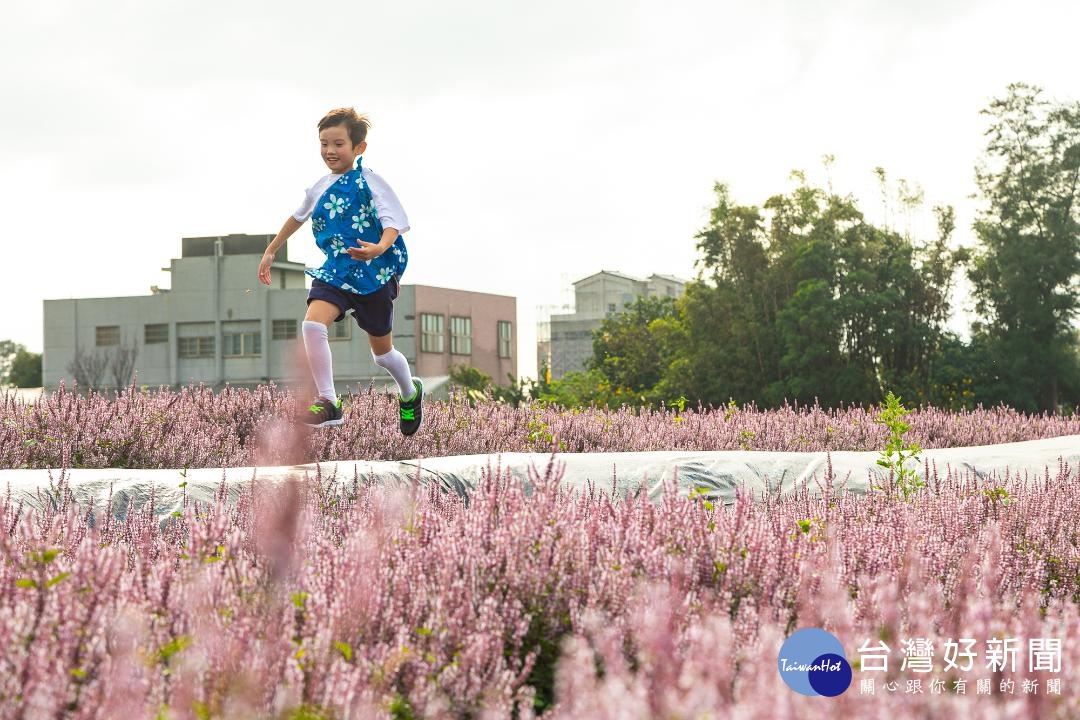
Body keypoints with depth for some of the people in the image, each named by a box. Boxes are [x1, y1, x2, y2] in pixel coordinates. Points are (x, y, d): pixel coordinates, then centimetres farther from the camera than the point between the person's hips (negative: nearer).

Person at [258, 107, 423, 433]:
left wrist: (379, 248, -40)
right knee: (312, 324, -24)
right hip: (335, 272, 4)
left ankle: (410, 394, 43)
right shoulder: (320, 189, 6)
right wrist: (271, 251, 30)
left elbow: (394, 222, -19)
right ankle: (328, 403, -19)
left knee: (382, 352, 11)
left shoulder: (368, 182, -11)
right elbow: (298, 217, 25)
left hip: (375, 274, -4)